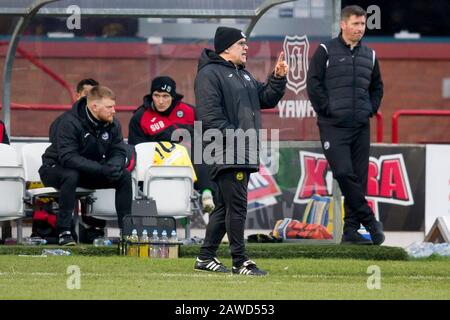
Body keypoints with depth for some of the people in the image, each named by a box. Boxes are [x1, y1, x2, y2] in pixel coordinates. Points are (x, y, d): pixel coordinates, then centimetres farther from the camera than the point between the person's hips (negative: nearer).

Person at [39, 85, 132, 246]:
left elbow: (118, 152, -3)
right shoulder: (70, 122, -26)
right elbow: (67, 157, -33)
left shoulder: (112, 124, -5)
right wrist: (101, 169, -40)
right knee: (71, 176, -39)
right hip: (56, 169, -6)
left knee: (124, 176, -13)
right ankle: (64, 232, -36)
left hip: (90, 172, 6)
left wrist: (114, 165, -29)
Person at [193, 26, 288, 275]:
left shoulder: (244, 75, 23)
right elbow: (208, 115, -17)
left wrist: (278, 78, 8)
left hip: (244, 154, 10)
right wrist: (233, 137, -22)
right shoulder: (209, 75, -8)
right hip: (226, 155, -10)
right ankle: (240, 261, -8)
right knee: (237, 205, -10)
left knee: (225, 206, 12)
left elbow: (267, 99, 24)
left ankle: (206, 258, 18)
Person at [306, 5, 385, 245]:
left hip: (361, 126, 5)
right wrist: (327, 110, -9)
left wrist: (371, 109, 11)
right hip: (333, 126, -5)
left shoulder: (369, 55, 14)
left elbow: (377, 87, 26)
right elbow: (313, 84, -4)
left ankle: (351, 229, 7)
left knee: (359, 178, 2)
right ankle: (370, 222, -9)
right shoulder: (326, 52, 0)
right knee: (344, 173, -16)